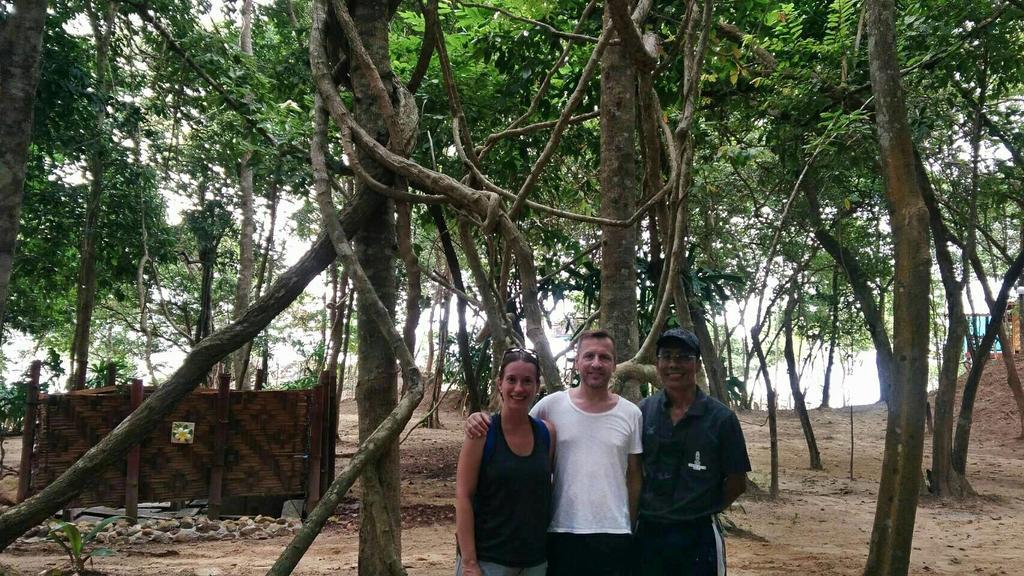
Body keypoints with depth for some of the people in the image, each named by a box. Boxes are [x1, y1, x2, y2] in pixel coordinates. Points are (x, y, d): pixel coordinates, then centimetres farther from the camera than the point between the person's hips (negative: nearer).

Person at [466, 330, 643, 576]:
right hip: (562, 531, -1)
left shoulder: (631, 414, 1)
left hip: (614, 534, 1)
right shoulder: (552, 405, -3)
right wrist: (479, 420, -14)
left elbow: (633, 477, 8)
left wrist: (632, 529, 10)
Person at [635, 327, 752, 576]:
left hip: (698, 536, -2)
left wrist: (703, 510, 3)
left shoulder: (721, 418, -7)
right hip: (647, 533, 2)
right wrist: (651, 511, 3)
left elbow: (736, 482, -1)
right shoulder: (642, 412, -1)